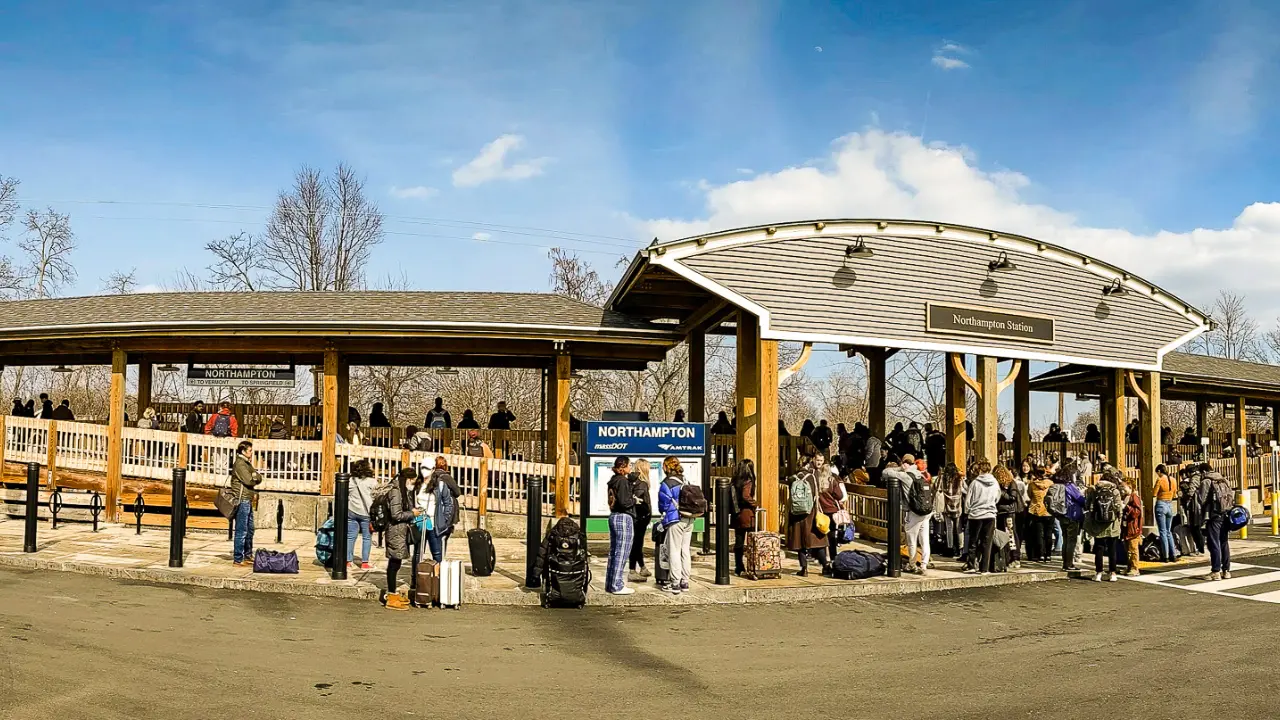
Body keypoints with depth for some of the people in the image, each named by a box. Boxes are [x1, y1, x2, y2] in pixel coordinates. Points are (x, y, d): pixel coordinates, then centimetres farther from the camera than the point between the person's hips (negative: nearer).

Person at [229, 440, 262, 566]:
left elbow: (258, 478, 18)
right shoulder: (239, 464, -12)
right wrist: (255, 477, -1)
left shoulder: (247, 464, 19)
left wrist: (255, 477, -3)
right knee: (241, 531, -7)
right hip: (242, 500, -10)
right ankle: (238, 559, -4)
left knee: (250, 529, 18)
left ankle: (248, 554, 29)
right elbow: (249, 480, -19)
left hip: (248, 500, 10)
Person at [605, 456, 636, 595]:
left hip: (614, 516, 10)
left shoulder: (613, 480, 12)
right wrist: (634, 500, -5)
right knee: (621, 553, -5)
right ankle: (617, 586, -2)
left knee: (613, 552, 14)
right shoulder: (622, 481, -15)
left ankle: (610, 584, 20)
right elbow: (623, 502, -22)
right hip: (624, 517, -10)